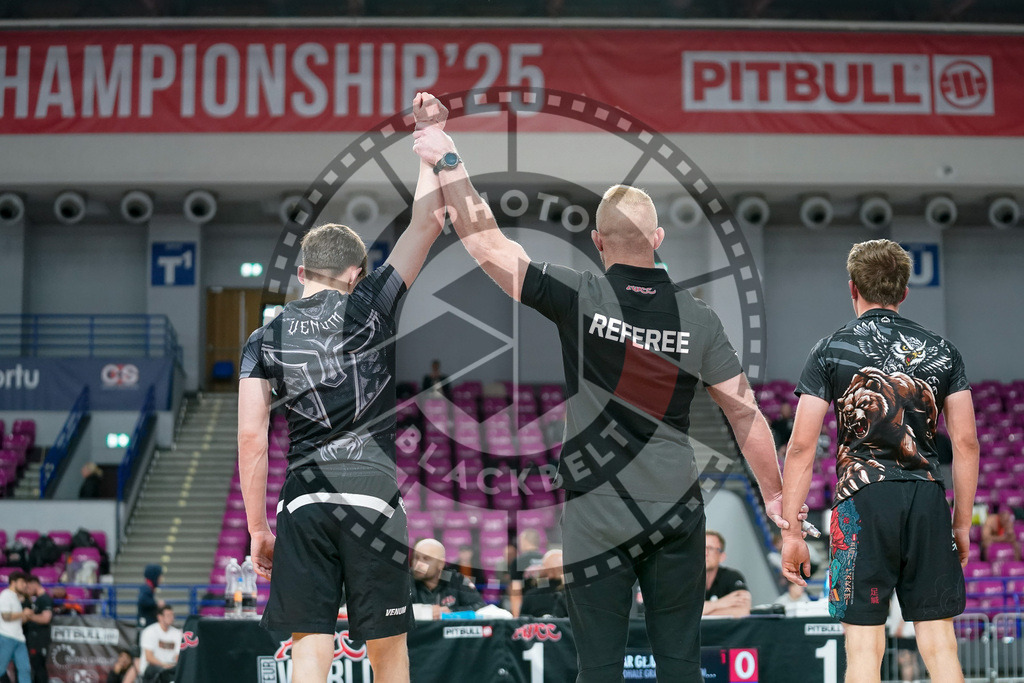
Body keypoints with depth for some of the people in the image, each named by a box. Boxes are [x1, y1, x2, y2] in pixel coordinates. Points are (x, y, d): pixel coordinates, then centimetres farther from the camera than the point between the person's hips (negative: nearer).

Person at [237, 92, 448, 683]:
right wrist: (430, 136, 13)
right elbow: (428, 220, 5)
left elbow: (251, 435, 1)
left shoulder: (267, 339, 8)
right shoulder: (368, 307, 3)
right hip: (372, 495, -1)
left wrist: (258, 529, 7)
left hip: (302, 500, 2)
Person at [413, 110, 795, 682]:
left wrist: (448, 162, -3)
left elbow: (488, 246, -10)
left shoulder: (580, 299, -10)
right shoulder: (698, 318, -2)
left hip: (598, 523, -2)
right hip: (678, 516, 3)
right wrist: (776, 495, 12)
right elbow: (746, 412, 1)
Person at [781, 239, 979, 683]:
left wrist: (790, 531, 2)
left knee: (864, 645, -1)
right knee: (939, 644, 5)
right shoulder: (942, 351, 10)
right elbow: (966, 442, 6)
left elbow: (801, 446, -2)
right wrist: (962, 524, 14)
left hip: (862, 498, -2)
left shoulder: (831, 350, 4)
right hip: (928, 497, 2)